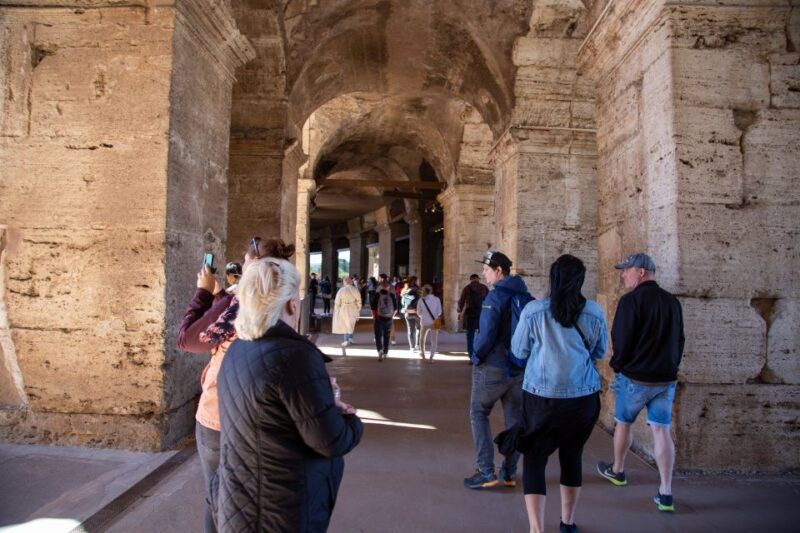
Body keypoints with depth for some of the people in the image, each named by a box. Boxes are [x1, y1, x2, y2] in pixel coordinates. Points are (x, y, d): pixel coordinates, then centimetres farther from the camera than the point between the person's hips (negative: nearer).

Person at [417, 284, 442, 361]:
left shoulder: (421, 300, -7)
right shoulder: (437, 299, -6)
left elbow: (418, 312, 1)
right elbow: (439, 312, -1)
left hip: (424, 322, 1)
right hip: (434, 322, 0)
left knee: (422, 338, 24)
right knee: (434, 341, 6)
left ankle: (422, 353, 38)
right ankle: (431, 356, -8)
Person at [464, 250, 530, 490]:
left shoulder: (495, 296, -16)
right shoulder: (526, 296, 5)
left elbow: (487, 334, -21)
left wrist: (476, 357, -5)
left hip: (493, 367, -6)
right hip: (520, 369, 6)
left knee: (478, 415, 8)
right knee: (514, 419, 13)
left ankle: (487, 472, 3)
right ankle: (509, 472, 21)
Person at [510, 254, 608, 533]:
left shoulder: (533, 311, -9)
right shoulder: (594, 312, -4)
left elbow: (519, 350, 1)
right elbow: (600, 351, 10)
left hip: (542, 395, -2)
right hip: (584, 396, 3)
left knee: (534, 458, 8)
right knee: (572, 456, 19)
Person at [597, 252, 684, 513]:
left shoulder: (631, 300, -14)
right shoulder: (672, 302, 7)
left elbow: (621, 340, -15)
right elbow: (680, 340, 13)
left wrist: (617, 365, 2)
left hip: (635, 377, -5)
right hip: (666, 379, 5)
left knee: (623, 423, 15)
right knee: (661, 431, 6)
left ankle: (617, 471, 34)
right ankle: (665, 494, 5)